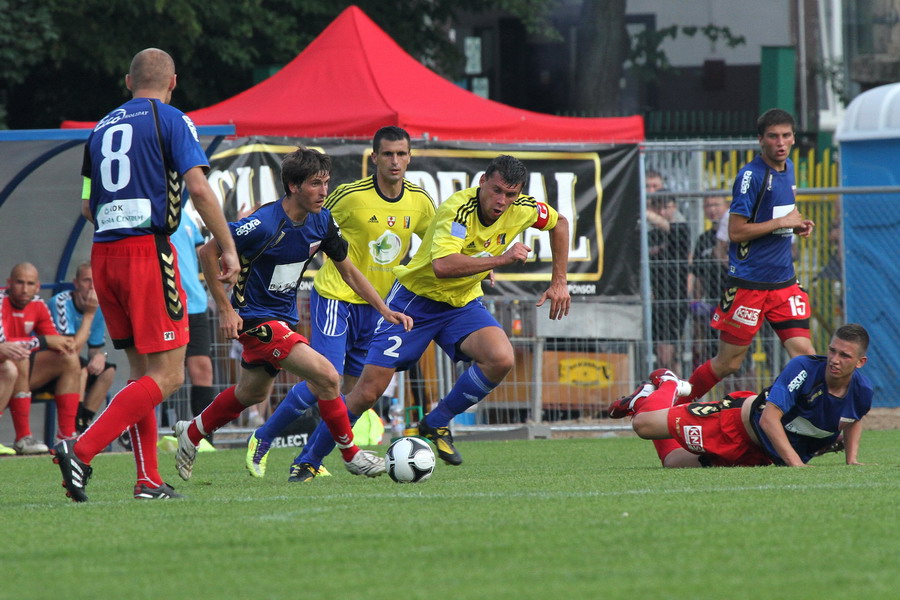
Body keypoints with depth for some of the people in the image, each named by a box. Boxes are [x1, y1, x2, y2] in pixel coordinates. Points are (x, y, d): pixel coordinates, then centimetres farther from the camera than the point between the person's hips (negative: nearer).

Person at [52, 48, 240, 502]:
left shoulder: (102, 128, 17)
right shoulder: (170, 120, -1)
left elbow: (88, 207, 19)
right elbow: (199, 189, -11)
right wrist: (228, 249, -6)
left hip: (103, 255, 7)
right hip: (149, 251, -7)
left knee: (142, 371, 14)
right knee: (167, 375, -6)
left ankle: (148, 480, 7)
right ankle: (81, 451, -20)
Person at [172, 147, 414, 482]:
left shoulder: (322, 222, -4)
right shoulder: (264, 224, -26)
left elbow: (348, 270, 9)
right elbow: (208, 252, -19)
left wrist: (384, 310, 1)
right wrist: (225, 309, -19)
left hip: (284, 315, 9)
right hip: (255, 318, -9)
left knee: (252, 393, 26)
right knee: (326, 377, -18)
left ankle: (192, 433, 47)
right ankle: (351, 455, -2)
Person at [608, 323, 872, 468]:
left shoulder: (861, 390, -16)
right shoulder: (803, 368, -32)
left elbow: (853, 419, 12)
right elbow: (769, 419, -36)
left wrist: (852, 459, -1)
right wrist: (796, 463, -44)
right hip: (742, 419, -5)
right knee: (643, 424, -2)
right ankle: (669, 386, 36)